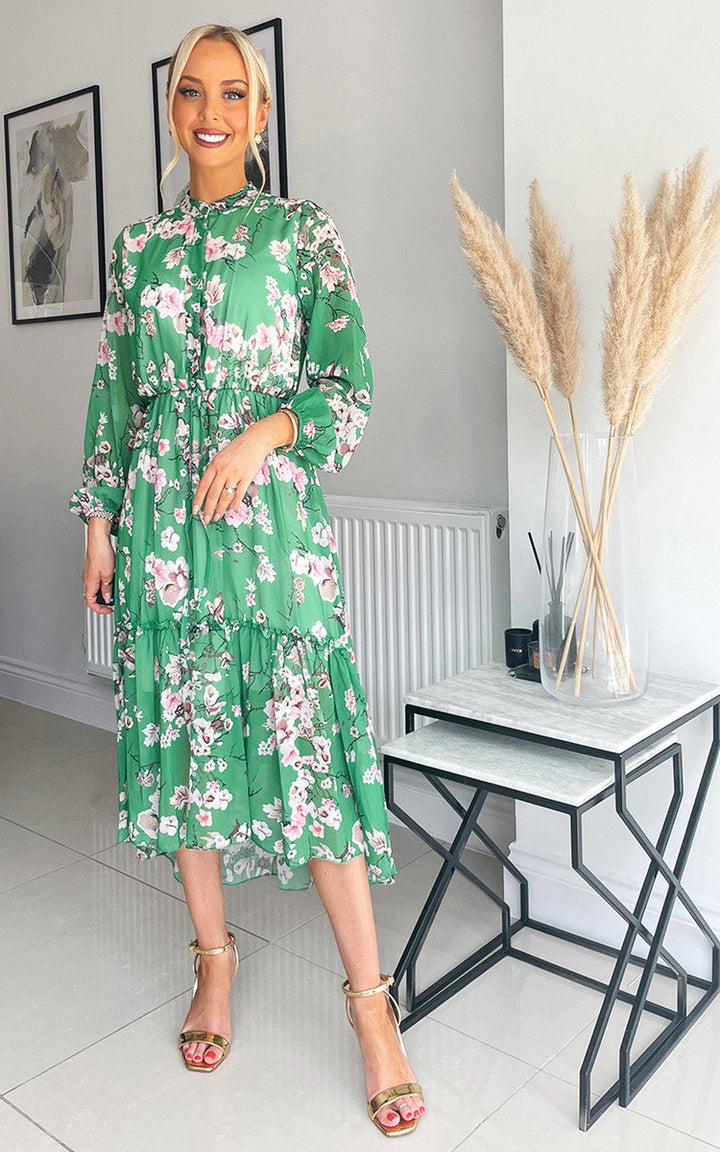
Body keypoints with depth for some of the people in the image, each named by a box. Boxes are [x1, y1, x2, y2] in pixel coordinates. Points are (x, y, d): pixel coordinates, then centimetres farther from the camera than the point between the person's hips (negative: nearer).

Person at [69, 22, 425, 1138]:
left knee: (306, 742, -6)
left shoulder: (304, 230, 4)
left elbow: (348, 382, 1)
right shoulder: (139, 244, 14)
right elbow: (115, 390, 14)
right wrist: (100, 520, 10)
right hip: (161, 522, 4)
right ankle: (215, 956, 27)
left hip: (271, 517, -3)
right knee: (180, 736, 8)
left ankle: (369, 996, 8)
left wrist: (265, 433, -16)